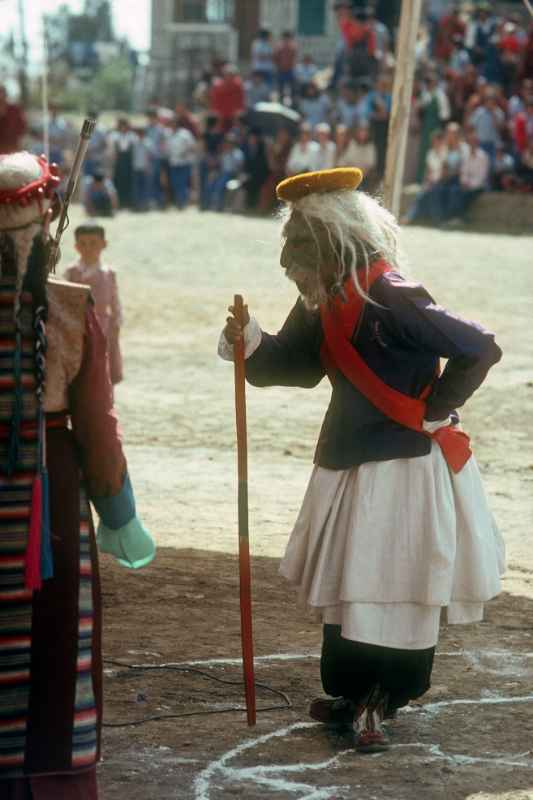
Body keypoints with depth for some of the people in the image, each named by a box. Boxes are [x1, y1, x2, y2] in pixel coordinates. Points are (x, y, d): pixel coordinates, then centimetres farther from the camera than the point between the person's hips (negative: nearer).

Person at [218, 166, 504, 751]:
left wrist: (433, 411, -15)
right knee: (344, 588, 16)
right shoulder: (325, 299, 2)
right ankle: (352, 696, 29)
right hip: (348, 463, 9)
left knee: (392, 591, 0)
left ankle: (377, 704, 10)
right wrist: (250, 342, -8)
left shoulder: (393, 301, -24)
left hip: (403, 468, -9)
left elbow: (479, 349, -24)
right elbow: (299, 365, 11)